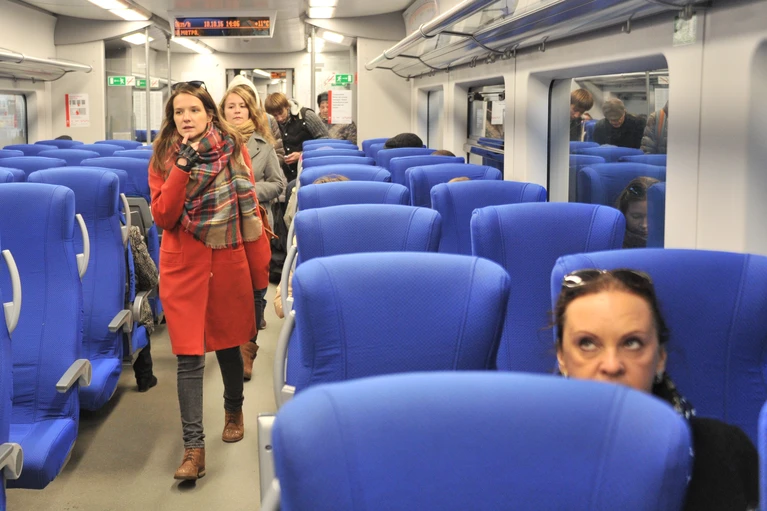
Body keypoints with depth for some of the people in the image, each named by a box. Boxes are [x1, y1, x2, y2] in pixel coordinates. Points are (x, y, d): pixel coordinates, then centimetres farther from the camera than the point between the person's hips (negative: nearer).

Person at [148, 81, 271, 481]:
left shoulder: (234, 150, 1)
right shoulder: (163, 158, 2)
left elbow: (251, 209, 1)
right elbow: (162, 217, -9)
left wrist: (261, 270, 0)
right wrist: (182, 167, -18)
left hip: (229, 263, 1)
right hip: (184, 265, 0)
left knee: (227, 343, 16)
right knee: (189, 355, -5)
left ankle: (234, 410, 43)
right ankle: (194, 447, -2)